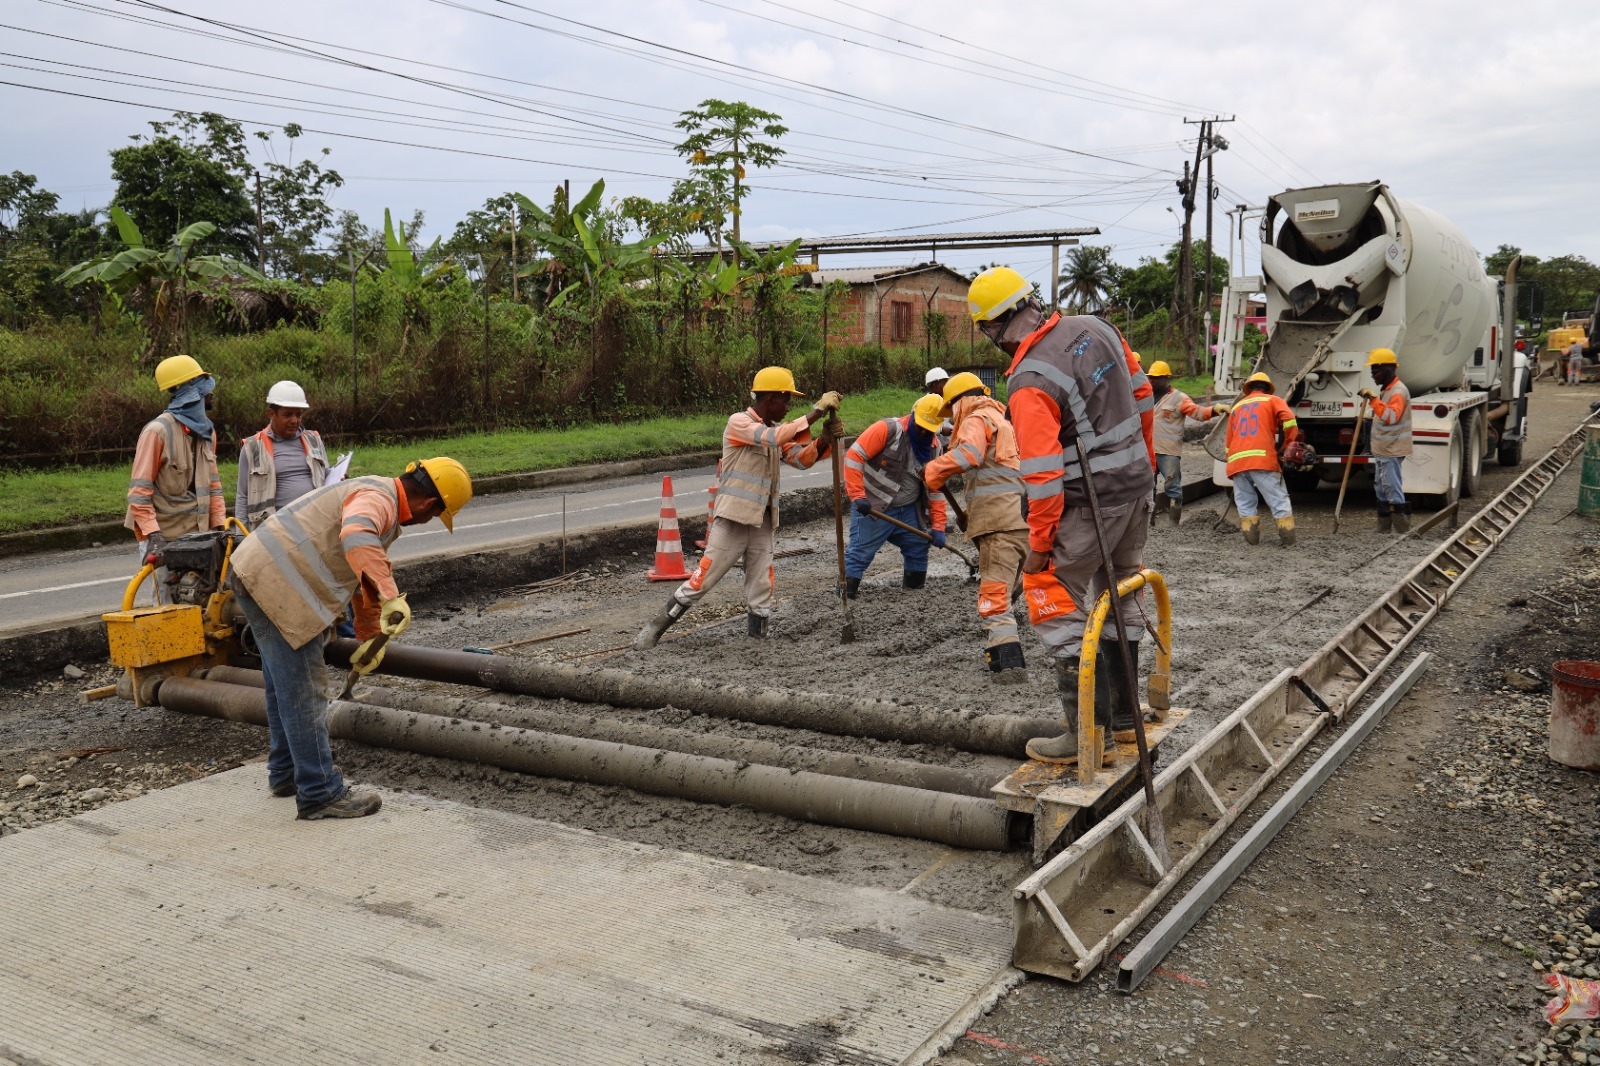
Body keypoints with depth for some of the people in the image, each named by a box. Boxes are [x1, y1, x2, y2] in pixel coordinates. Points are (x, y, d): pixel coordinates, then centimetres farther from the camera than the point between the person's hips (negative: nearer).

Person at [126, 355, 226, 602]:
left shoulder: (207, 431, 14)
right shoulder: (158, 431, -11)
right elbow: (139, 491, -13)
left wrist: (220, 524, 9)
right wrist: (152, 534, -21)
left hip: (199, 535, 7)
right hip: (166, 539, -7)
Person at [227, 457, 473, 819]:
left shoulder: (380, 498, 17)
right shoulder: (378, 498, -16)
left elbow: (367, 577, 28)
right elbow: (355, 537, -42)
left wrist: (370, 637, 32)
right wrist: (392, 597, -44)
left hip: (257, 573, 11)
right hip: (274, 584, -11)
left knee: (284, 684, 22)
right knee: (304, 691, -4)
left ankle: (285, 773, 37)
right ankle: (320, 793, 3)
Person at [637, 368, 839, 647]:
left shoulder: (775, 429, 13)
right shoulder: (738, 422, -10)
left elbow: (801, 459, 4)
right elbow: (775, 437, -25)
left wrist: (825, 441, -14)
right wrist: (817, 411, -25)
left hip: (762, 523, 7)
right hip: (733, 519, -7)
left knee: (761, 590, 6)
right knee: (702, 580, -3)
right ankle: (655, 628, 10)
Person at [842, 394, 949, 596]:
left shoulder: (934, 447, 3)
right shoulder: (887, 430, -17)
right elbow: (854, 457, -21)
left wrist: (938, 527, 1)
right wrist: (857, 496, -26)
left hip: (908, 511, 6)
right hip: (873, 508, -6)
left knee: (919, 549, 13)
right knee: (860, 553, -6)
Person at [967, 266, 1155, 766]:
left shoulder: (1029, 381, -21)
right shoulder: (1095, 328, 3)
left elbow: (1043, 472, -23)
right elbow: (1141, 395, 13)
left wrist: (1039, 543, -14)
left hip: (1091, 500, -9)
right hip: (1137, 484, 9)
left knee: (1055, 599, 0)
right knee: (1119, 596, 20)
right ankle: (1123, 714, 32)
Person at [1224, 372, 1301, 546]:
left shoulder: (1236, 407, 27)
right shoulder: (1272, 400, 15)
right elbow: (1289, 420, -4)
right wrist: (1290, 445, 7)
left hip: (1236, 460, 4)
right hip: (1263, 459, -4)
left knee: (1245, 502, 13)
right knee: (1279, 499, 2)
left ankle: (1251, 536, 4)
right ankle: (1287, 536, -1)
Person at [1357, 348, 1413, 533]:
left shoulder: (1398, 391, -19)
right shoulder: (1386, 389, 14)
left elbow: (1391, 417, -35)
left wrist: (1374, 399, -37)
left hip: (1391, 451, -11)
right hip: (1383, 450, 11)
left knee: (1393, 491, -10)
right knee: (1382, 490, 15)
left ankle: (1403, 531, -8)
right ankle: (1383, 531, 23)